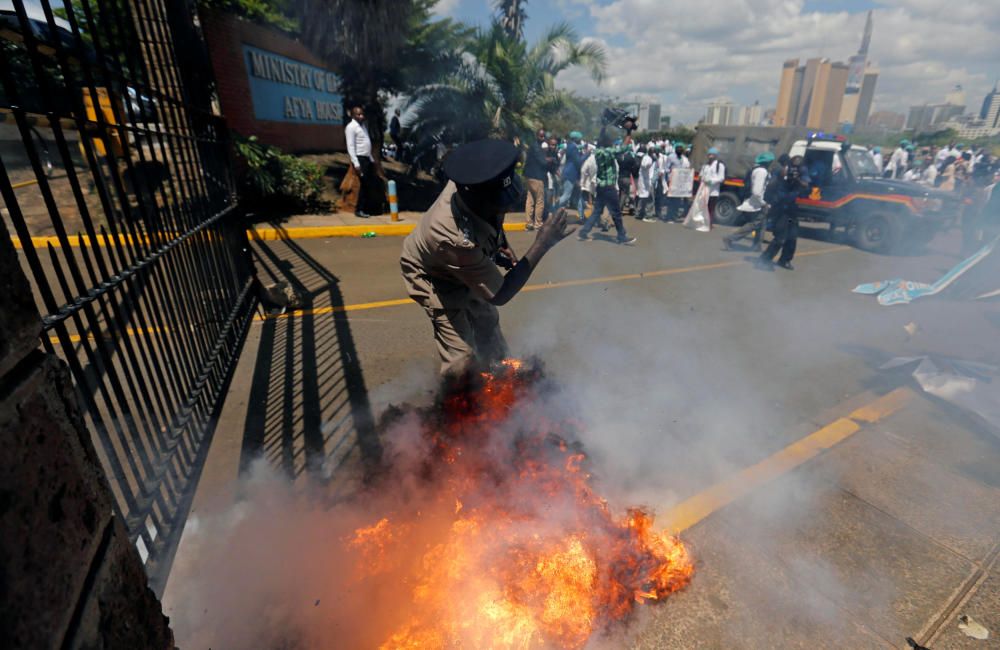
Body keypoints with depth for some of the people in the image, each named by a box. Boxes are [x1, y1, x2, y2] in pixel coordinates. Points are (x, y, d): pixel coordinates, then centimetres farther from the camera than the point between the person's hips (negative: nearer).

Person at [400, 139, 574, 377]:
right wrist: (541, 245, -39)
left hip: (467, 266, 7)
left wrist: (500, 245, -9)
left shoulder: (469, 184, -28)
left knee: (488, 322, 21)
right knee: (463, 357, -14)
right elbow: (499, 296, -35)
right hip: (433, 276, -7)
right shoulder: (457, 239, -47)